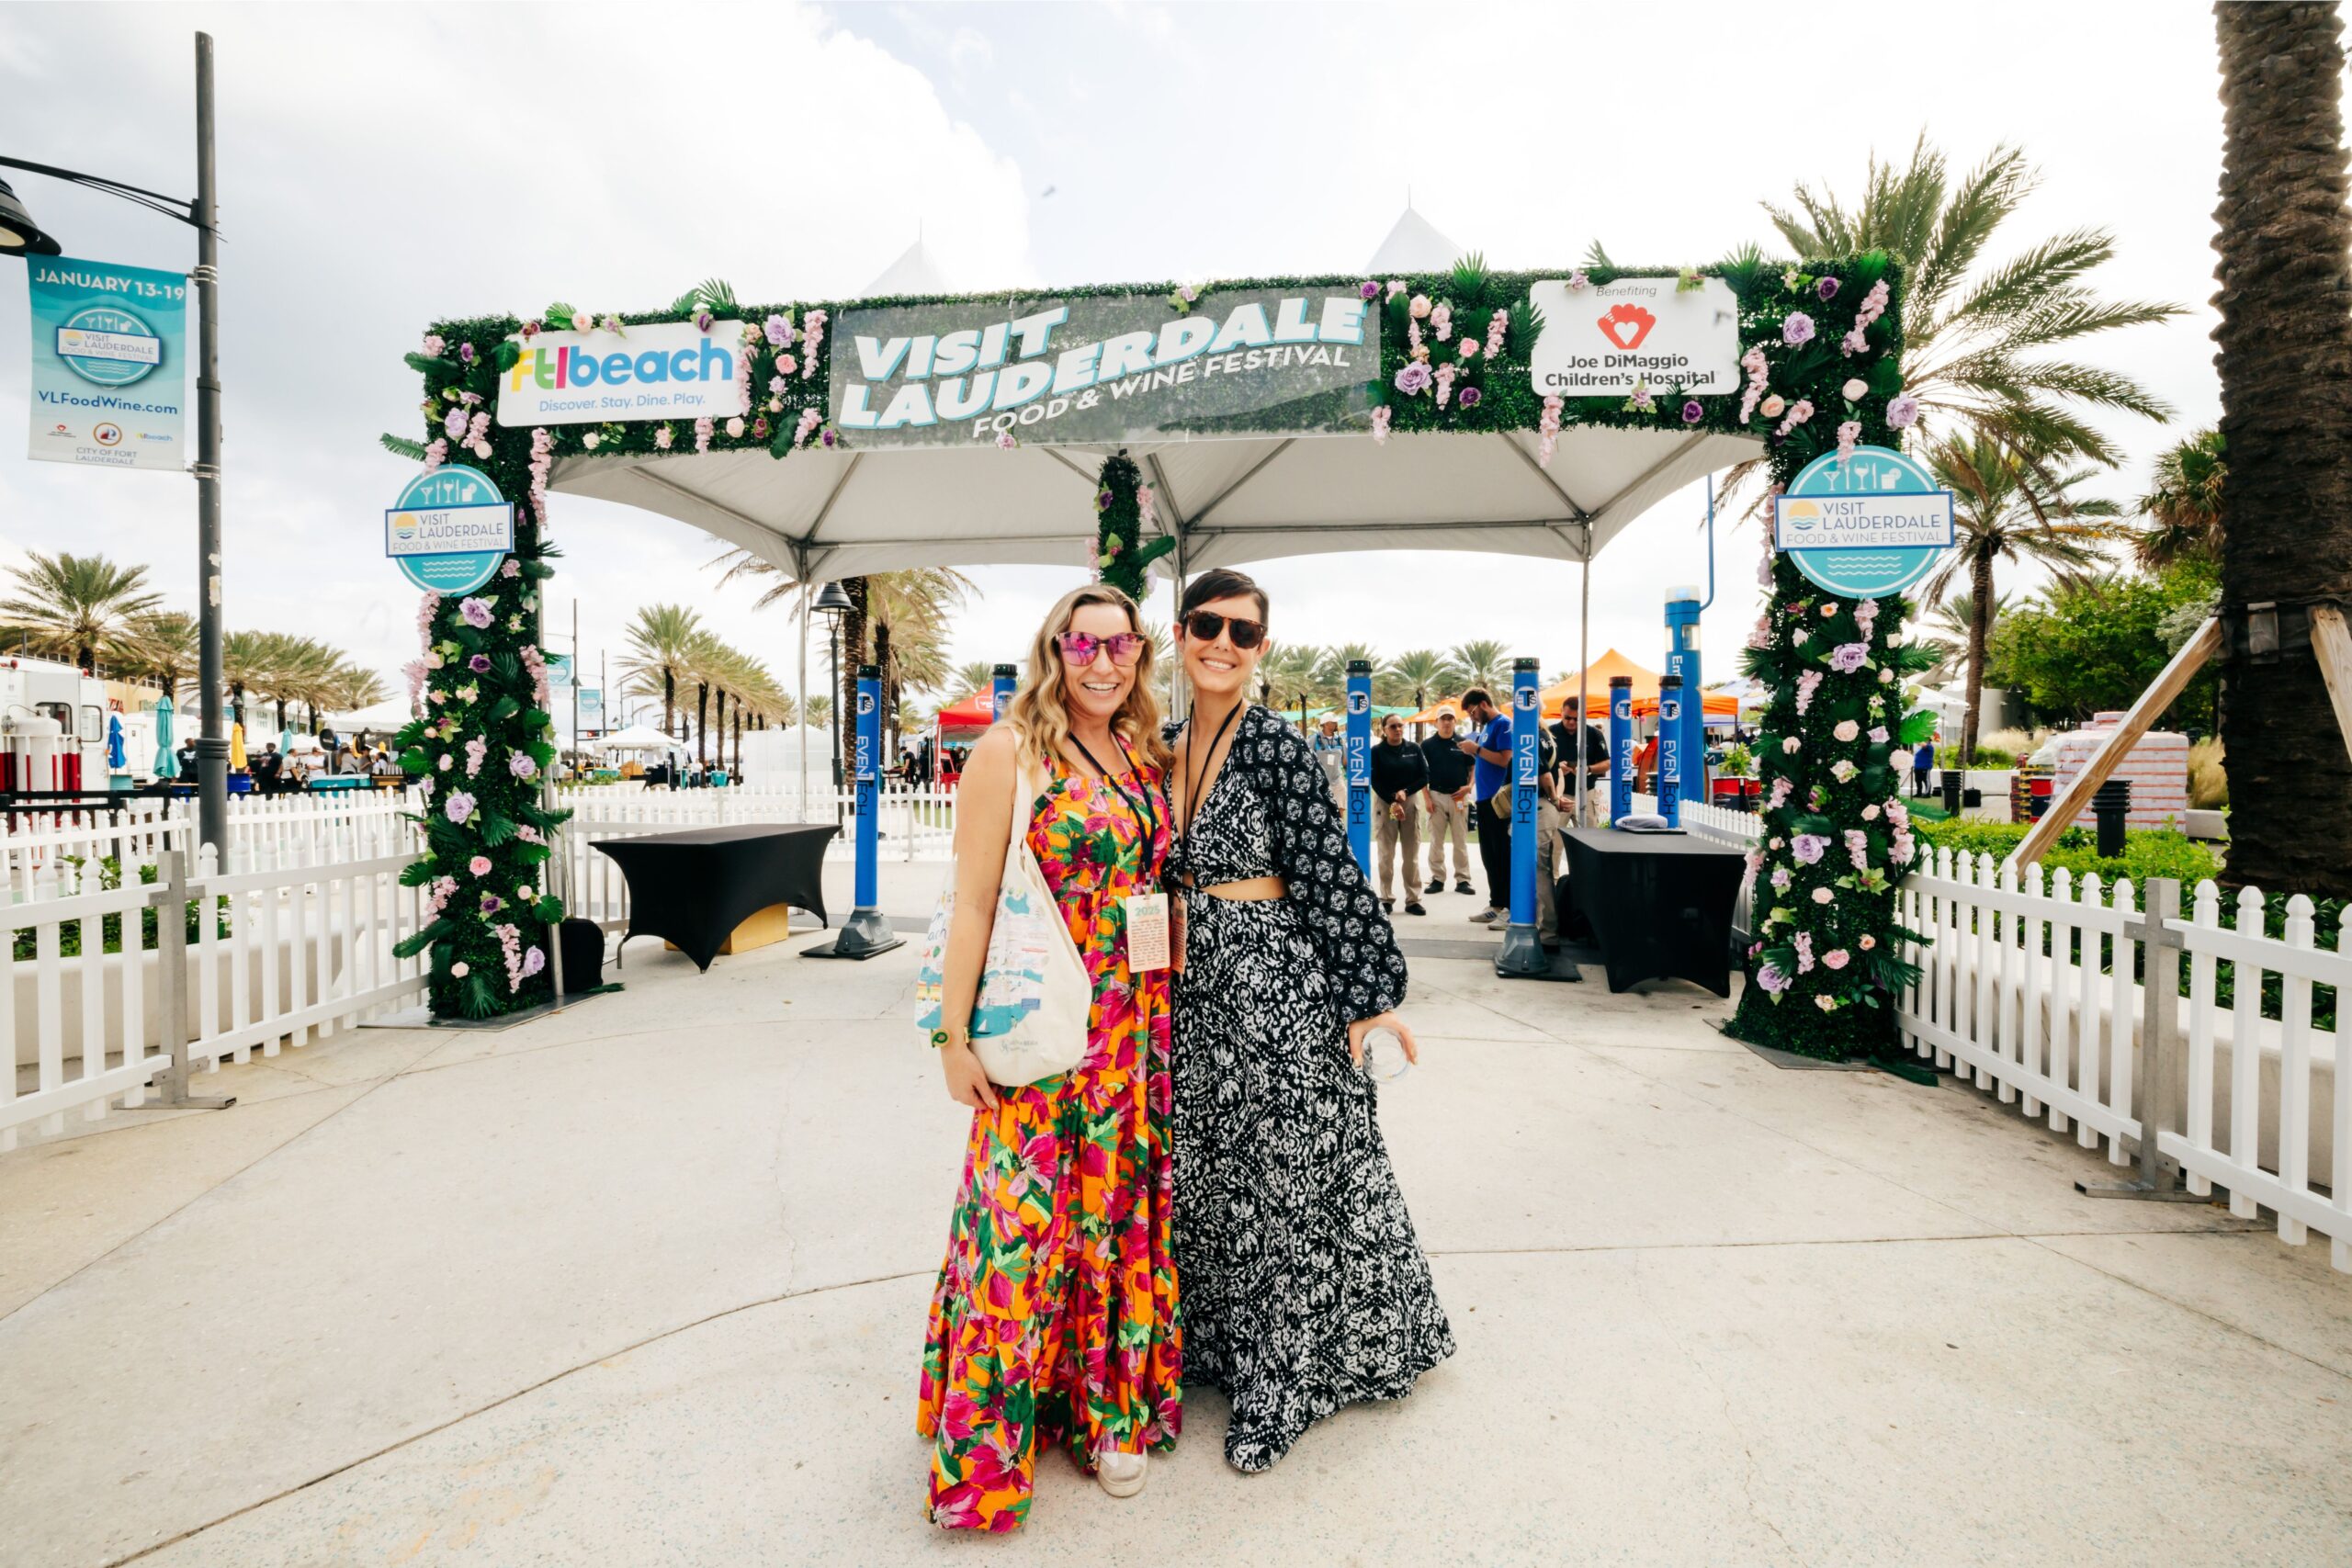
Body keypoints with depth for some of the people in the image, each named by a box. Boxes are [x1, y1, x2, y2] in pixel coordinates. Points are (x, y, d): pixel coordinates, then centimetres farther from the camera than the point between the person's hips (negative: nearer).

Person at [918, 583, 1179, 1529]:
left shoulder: (1145, 755, 8)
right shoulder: (1010, 749, -9)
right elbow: (973, 902, -10)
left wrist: (1163, 1015, 10)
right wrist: (955, 1037, -11)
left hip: (1137, 1026, 6)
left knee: (1117, 1208, 16)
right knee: (1026, 1218, 4)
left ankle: (1106, 1408, 37)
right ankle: (993, 1437, 28)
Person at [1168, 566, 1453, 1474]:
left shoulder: (1275, 745, -14)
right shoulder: (1168, 748, 6)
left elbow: (1331, 876, -15)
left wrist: (1374, 991, -16)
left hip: (1277, 985, -7)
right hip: (1197, 989, 7)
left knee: (1286, 1178, 10)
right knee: (1207, 1177, 20)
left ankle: (1283, 1383, 32)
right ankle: (1221, 1346, 44)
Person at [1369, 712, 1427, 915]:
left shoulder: (1414, 749, 6)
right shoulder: (1376, 752, 0)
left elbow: (1424, 777, 3)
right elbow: (1376, 782, -5)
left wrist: (1405, 792, -11)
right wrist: (1393, 803, -14)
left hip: (1411, 803, 2)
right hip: (1385, 804, -2)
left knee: (1412, 854, 1)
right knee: (1386, 854, -1)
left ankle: (1413, 900, 5)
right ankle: (1386, 898, 7)